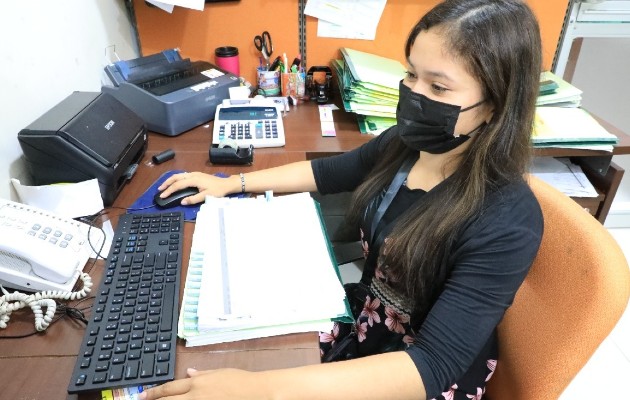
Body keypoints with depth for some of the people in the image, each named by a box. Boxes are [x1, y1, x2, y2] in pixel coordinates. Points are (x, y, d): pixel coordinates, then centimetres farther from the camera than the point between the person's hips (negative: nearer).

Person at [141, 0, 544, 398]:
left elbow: (434, 366, -33)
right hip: (364, 314, 6)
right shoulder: (404, 143, -9)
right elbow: (326, 172, 8)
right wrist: (231, 183, 8)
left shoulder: (506, 221, -29)